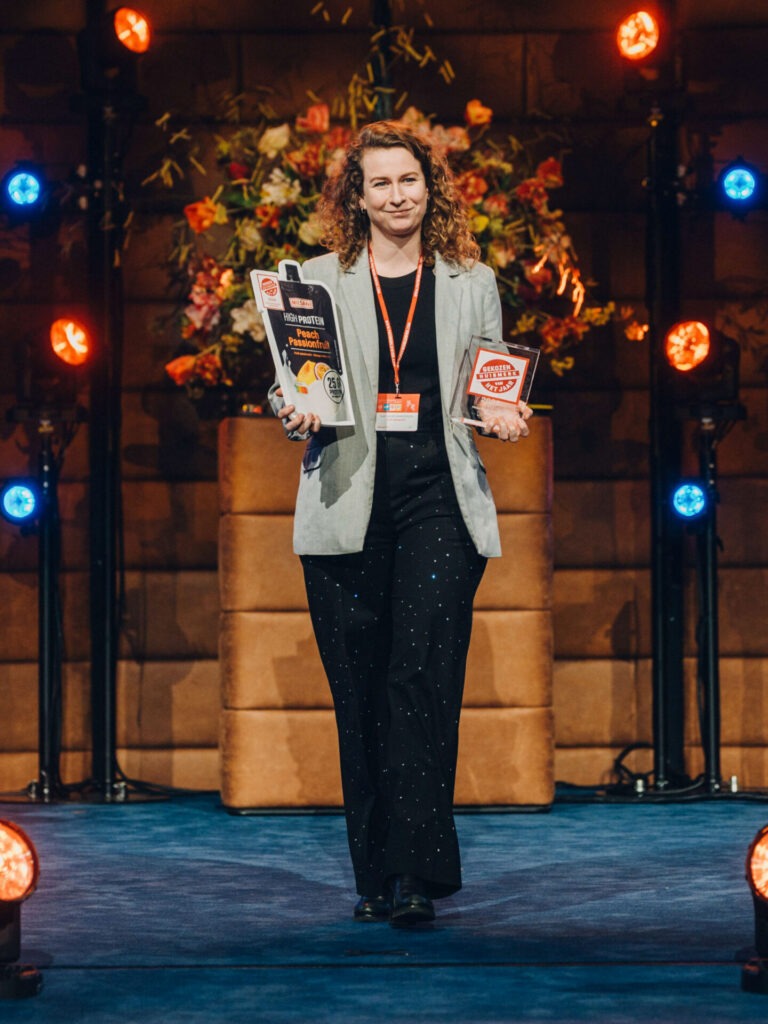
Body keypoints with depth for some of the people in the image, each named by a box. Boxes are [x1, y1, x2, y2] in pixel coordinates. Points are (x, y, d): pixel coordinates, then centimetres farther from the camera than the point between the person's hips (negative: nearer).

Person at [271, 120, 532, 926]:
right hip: (348, 504, 1)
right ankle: (375, 875, 13)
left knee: (422, 677, -14)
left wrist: (503, 418, -4)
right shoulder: (317, 281, 11)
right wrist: (296, 415, -9)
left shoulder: (472, 284, 13)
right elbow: (291, 388, 13)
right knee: (359, 692, 3)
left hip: (439, 498, -1)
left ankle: (417, 874, -16)